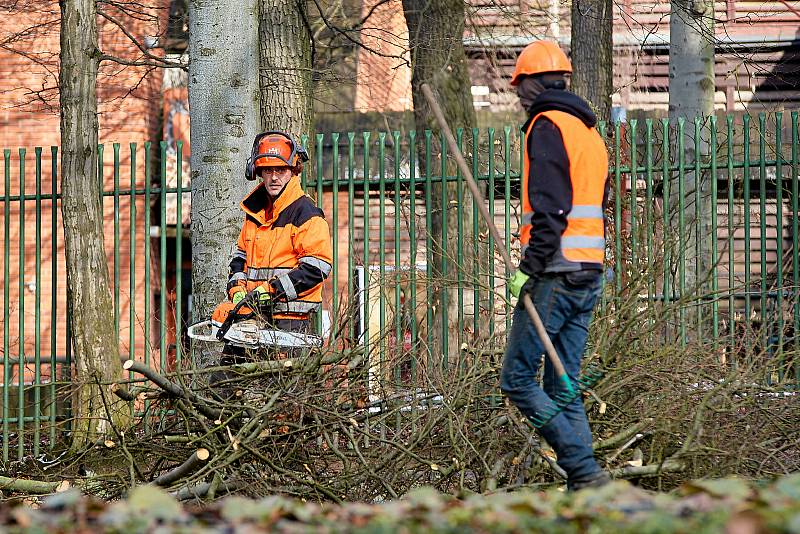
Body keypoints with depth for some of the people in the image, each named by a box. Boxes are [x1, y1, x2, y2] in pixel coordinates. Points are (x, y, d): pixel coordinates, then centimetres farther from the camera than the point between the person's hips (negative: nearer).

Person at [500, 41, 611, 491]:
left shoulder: (548, 126, -7)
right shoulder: (590, 132, 21)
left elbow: (550, 207, -18)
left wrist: (529, 267, -19)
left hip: (556, 271, -9)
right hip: (590, 273, 9)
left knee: (518, 378, -5)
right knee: (563, 385, 9)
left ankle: (584, 469, -13)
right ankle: (582, 485, 2)